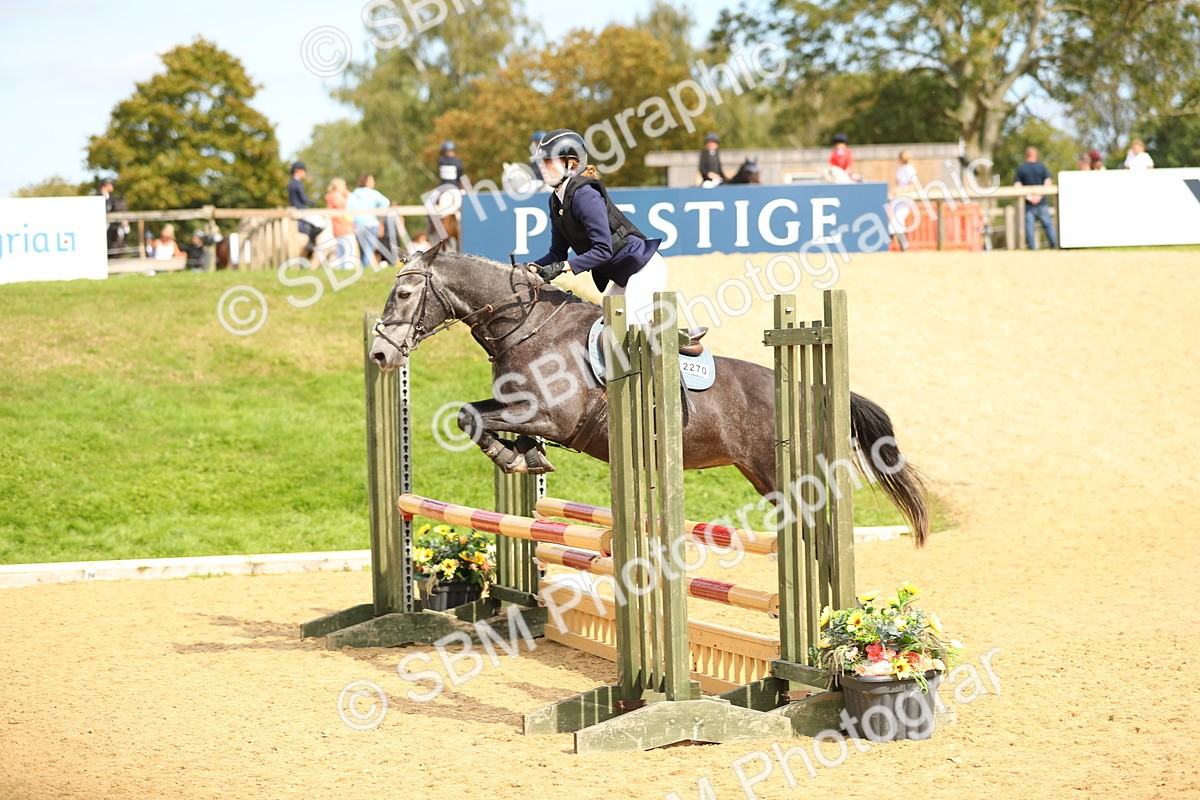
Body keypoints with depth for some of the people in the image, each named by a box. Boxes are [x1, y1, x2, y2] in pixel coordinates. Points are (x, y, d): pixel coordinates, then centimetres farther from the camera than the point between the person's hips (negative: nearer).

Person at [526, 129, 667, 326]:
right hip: (623, 277, 10)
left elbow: (603, 250, -26)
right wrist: (533, 267, -9)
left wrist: (562, 266, -29)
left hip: (645, 269, -10)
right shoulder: (556, 201, 6)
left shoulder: (584, 195, -22)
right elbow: (558, 252, 10)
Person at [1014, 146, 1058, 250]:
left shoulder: (1020, 169, 2)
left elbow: (1017, 185, -7)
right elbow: (1048, 182, -7)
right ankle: (1054, 245, 4)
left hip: (1027, 203, 0)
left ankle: (1032, 247, -5)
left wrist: (1028, 196, -11)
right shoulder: (1041, 166, 2)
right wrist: (1039, 195, -12)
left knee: (1029, 225, 0)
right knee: (1047, 223, 6)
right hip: (1042, 202, 0)